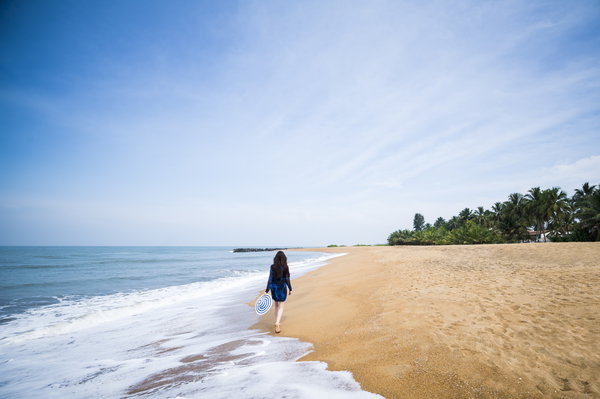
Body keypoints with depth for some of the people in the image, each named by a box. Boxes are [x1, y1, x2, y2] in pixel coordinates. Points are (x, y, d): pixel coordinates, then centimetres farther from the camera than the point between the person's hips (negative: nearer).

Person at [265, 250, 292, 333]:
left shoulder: (273, 267, -9)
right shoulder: (285, 267, -9)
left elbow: (270, 279, -10)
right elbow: (287, 279, -6)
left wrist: (267, 290, -7)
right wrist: (290, 289, 6)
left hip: (274, 288, 2)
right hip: (282, 288, -2)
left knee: (276, 305, 21)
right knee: (281, 307, 4)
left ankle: (277, 322, 30)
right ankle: (277, 323, -15)